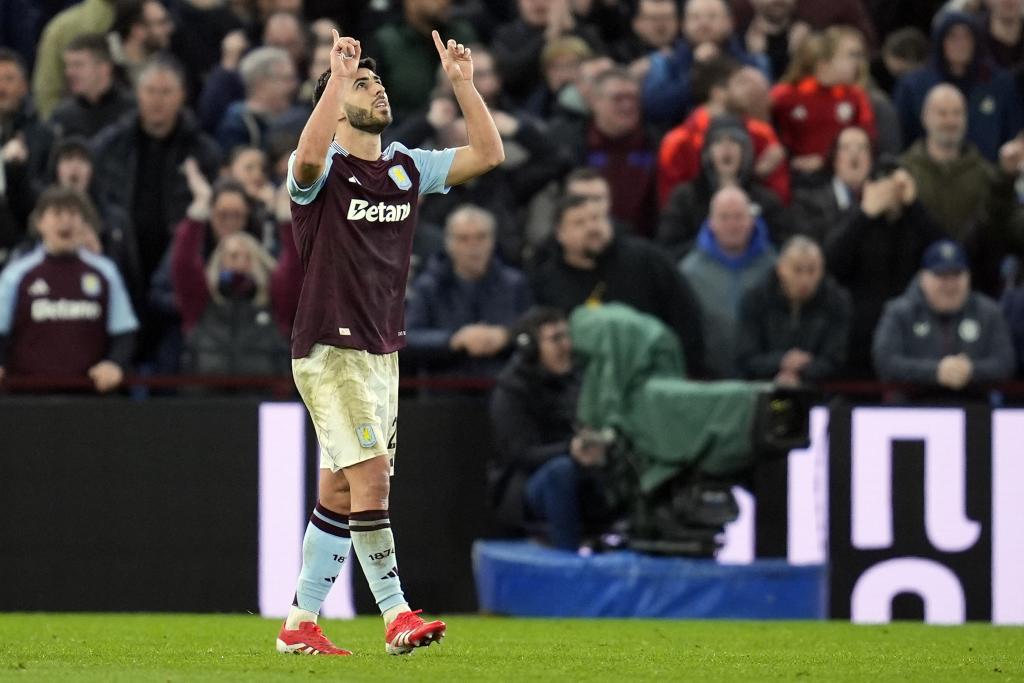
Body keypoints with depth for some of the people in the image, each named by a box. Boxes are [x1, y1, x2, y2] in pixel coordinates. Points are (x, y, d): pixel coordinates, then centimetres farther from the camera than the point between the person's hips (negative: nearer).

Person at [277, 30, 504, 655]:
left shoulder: (407, 168, 11)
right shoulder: (323, 170, -9)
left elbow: (489, 154, 7)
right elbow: (309, 159, -34)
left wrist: (462, 82, -1)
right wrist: (337, 75, -33)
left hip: (382, 351, 7)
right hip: (330, 349, -7)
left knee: (341, 494, 8)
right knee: (371, 475, -15)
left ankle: (300, 625, 13)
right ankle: (397, 617, -14)